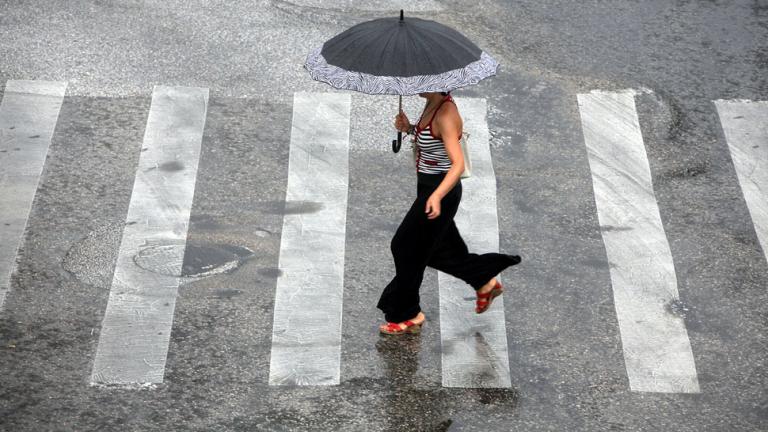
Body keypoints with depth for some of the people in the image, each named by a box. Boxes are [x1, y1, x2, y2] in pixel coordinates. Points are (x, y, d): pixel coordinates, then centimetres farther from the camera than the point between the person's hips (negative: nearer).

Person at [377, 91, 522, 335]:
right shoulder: (432, 105, 1)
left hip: (440, 189, -9)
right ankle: (485, 282, 37)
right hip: (427, 186, 9)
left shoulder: (446, 114, -26)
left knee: (407, 248, 2)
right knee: (438, 250, 21)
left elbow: (458, 164, -33)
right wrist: (409, 129, 1)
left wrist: (437, 196, -46)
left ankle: (407, 315, 16)